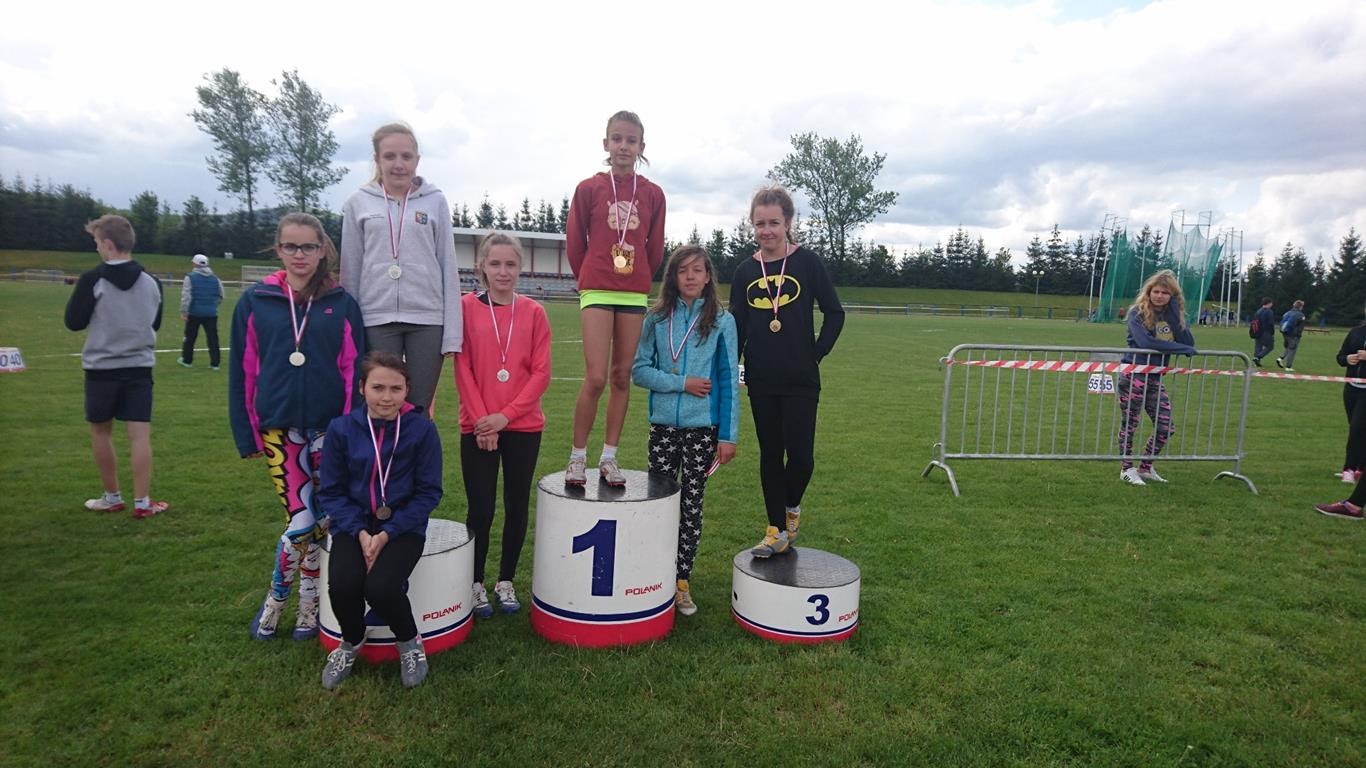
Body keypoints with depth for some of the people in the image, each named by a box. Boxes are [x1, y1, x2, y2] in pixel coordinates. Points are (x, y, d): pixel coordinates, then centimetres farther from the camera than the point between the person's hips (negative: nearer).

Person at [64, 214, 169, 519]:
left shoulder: (93, 280, -11)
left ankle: (112, 498, 21)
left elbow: (74, 322, -2)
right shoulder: (151, 282, 2)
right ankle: (142, 502, 0)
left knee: (100, 432, 14)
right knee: (140, 435, 0)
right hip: (139, 367, 2)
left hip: (101, 368, -2)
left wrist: (78, 294, 12)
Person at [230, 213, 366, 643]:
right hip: (280, 430, -1)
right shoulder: (255, 302, 3)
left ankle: (308, 603, 26)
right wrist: (247, 434, 3)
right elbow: (243, 372, 5)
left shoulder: (342, 305, 2)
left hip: (330, 429, 1)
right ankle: (275, 600, 21)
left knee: (324, 521, 6)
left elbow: (353, 371, 1)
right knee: (301, 523, -4)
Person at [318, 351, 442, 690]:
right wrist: (360, 533, -13)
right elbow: (332, 491, 0)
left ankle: (410, 642, 8)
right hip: (354, 525, 2)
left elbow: (428, 492, -7)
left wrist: (387, 534, -14)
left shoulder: (422, 429, -11)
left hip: (404, 526, -2)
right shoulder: (341, 428, -5)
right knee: (342, 585, -24)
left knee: (380, 587, -27)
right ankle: (351, 643, 12)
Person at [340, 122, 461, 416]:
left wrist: (452, 332, -2)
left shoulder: (435, 201, 5)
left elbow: (448, 267, 3)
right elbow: (350, 269, 9)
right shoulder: (358, 203, 7)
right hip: (376, 320, 1)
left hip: (428, 319, 0)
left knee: (419, 410, 4)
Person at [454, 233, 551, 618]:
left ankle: (506, 580, 26)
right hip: (478, 427, -1)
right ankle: (476, 583, 22)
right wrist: (482, 419, -11)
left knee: (518, 506, 9)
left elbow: (541, 372, -2)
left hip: (523, 426, 2)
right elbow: (462, 368, -3)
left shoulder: (533, 312, 3)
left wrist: (505, 415, -10)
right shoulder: (466, 307, 0)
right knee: (480, 509, 4)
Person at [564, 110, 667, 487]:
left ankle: (609, 457, 16)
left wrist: (640, 280, 14)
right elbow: (574, 241, 6)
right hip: (596, 292, -2)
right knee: (595, 377, -10)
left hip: (634, 293, 3)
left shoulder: (653, 194, 5)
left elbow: (655, 248, 13)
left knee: (622, 376, 6)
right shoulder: (588, 188, 0)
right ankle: (577, 455, 7)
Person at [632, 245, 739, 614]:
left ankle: (682, 582, 20)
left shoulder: (722, 320, -1)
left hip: (703, 427, -1)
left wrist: (728, 435, -5)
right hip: (663, 424, 1)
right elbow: (639, 369, 0)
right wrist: (681, 383, -13)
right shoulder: (657, 317, 2)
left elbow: (729, 380, -1)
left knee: (692, 504, 7)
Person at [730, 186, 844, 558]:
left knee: (800, 453, -6)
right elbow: (737, 325, 10)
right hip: (761, 381, 3)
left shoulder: (807, 262, -4)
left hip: (801, 380, -3)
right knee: (770, 454, 9)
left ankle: (792, 506, 26)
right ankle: (777, 530, 21)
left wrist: (817, 353, -4)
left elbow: (834, 313, 1)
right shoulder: (746, 271, 5)